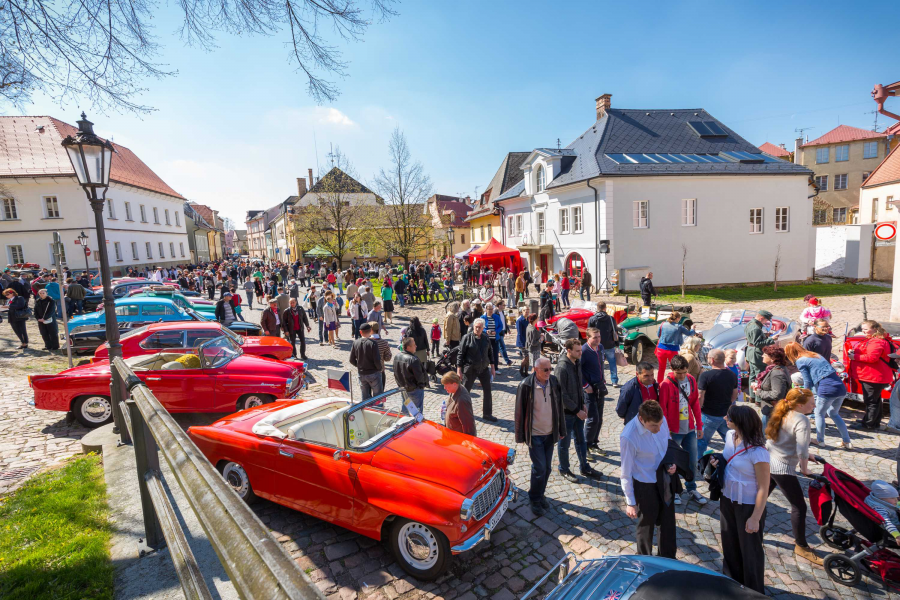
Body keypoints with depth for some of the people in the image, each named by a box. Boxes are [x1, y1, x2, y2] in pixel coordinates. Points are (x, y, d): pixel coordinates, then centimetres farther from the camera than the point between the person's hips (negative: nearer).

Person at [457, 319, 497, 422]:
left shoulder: (485, 338, 4)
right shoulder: (467, 337, -9)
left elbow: (489, 352, 14)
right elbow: (460, 354, -9)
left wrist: (492, 367, 13)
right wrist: (459, 370, -11)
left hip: (484, 368, 4)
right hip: (470, 369, -4)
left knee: (487, 390, 6)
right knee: (465, 390, 6)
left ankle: (487, 414, 19)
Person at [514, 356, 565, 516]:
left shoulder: (554, 383, -4)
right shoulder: (526, 386, -17)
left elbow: (559, 408, 7)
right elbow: (520, 411, -10)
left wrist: (561, 430, 10)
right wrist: (520, 436, -6)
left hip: (550, 434, 5)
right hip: (534, 435, -5)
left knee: (547, 467, 14)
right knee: (539, 468, -2)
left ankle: (540, 494, 35)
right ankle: (535, 499, 20)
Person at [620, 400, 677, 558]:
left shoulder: (661, 420, -17)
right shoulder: (628, 437, -32)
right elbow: (626, 473, -20)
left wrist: (671, 463, -12)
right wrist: (631, 502, -11)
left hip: (664, 478, 5)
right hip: (645, 485, -5)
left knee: (668, 521, 23)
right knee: (646, 524, 16)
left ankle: (668, 559, 49)